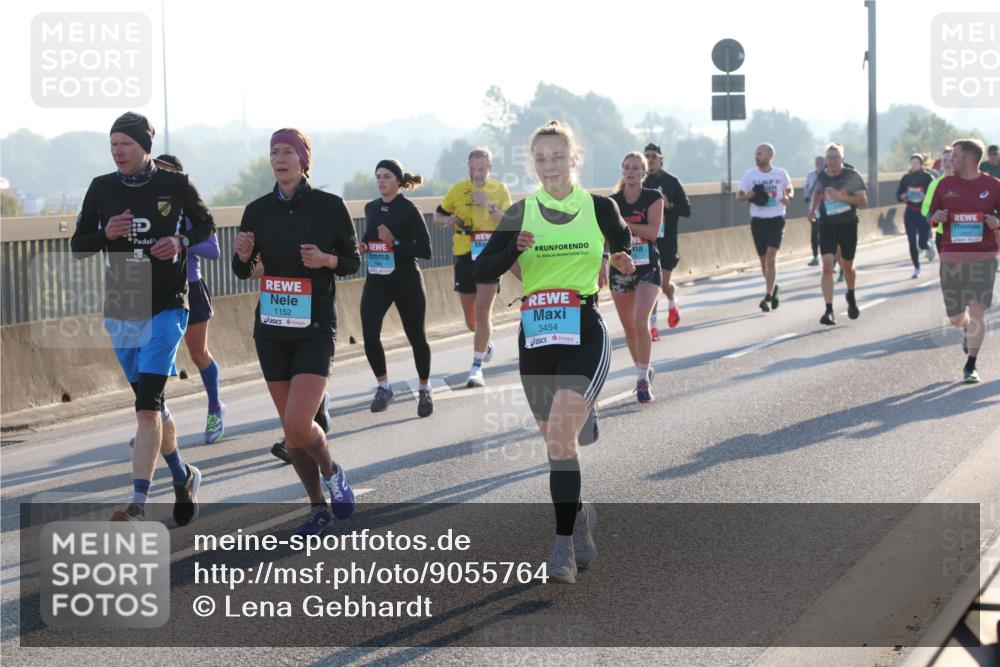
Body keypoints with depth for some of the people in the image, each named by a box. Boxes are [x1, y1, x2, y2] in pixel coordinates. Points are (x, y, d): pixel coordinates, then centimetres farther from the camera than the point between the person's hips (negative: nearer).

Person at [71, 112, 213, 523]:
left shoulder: (176, 185, -3)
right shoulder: (102, 189, 4)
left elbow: (206, 224, 11)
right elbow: (78, 246, 8)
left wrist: (181, 242, -9)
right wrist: (106, 234, -13)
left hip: (166, 309, -4)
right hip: (120, 312, 4)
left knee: (147, 407, -16)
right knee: (151, 405, 13)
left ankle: (138, 505, -19)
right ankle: (183, 477, 34)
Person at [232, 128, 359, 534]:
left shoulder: (329, 206, -5)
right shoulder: (258, 210, 3)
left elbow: (353, 261, 3)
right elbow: (242, 272, 10)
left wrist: (327, 260, -17)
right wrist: (243, 255, -12)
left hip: (314, 329, -4)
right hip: (271, 329, 4)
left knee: (298, 425, -17)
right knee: (290, 429, 7)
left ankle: (331, 471, 15)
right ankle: (318, 507, 23)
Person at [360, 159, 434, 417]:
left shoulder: (409, 210, -10)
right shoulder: (371, 208, 7)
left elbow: (425, 250, -13)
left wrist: (395, 243, -22)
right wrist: (363, 246, 2)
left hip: (406, 282, -4)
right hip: (376, 282, 4)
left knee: (416, 336, 8)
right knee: (369, 334, -13)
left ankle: (425, 390, 27)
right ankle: (383, 387, 6)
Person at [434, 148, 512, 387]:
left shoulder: (500, 190, 1)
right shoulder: (457, 190, 3)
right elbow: (438, 216, 13)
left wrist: (490, 206, -18)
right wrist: (448, 220, -10)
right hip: (464, 256, 2)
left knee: (483, 311, -16)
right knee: (471, 319, 10)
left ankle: (477, 367, -11)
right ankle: (485, 344, 44)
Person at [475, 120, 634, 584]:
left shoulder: (600, 208, 2)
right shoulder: (520, 213, 5)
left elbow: (624, 248, 23)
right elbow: (480, 271, -2)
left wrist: (621, 261, 8)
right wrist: (514, 250, -14)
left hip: (585, 336, -3)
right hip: (536, 337, 3)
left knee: (560, 432, -21)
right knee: (554, 440, 11)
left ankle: (564, 545, -18)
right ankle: (579, 514, 37)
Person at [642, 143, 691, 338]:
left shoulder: (671, 182, -2)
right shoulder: (640, 183, 2)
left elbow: (687, 210, -2)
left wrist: (669, 205, -18)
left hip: (667, 240, -1)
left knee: (664, 282, 2)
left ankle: (672, 303, 37)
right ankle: (652, 325, 3)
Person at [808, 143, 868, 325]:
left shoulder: (852, 176, -7)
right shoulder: (821, 177, 4)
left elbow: (863, 201, -10)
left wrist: (842, 197, -22)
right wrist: (812, 208, 11)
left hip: (847, 224, -2)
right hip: (826, 226, 2)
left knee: (847, 266, 13)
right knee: (827, 266, -12)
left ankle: (851, 297, 44)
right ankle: (829, 310, -16)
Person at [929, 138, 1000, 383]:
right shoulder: (945, 184, 7)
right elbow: (932, 214, 14)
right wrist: (937, 217, -9)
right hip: (952, 257, 2)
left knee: (977, 312, -10)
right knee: (955, 317, 8)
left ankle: (970, 366, 2)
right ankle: (968, 330, 45)